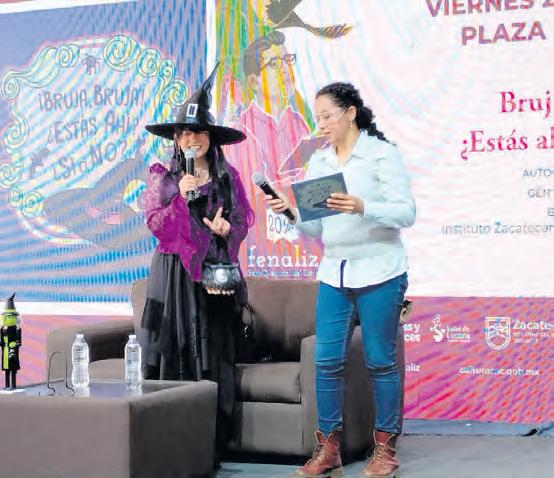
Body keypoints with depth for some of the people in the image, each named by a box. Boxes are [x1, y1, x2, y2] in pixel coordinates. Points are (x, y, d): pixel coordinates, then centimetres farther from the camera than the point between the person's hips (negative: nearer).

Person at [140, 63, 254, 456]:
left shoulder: (228, 177, 9)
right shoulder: (162, 177, 6)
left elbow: (244, 218, 11)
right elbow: (155, 224, -2)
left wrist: (226, 227, -10)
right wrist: (182, 197, -15)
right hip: (174, 273, -1)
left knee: (214, 352, 0)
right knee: (176, 347, -5)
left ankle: (212, 444, 4)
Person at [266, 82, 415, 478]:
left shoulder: (382, 153, -4)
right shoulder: (319, 162, 11)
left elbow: (406, 212, -12)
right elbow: (315, 227, 13)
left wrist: (361, 207, -27)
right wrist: (291, 211, -7)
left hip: (379, 274, -5)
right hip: (333, 275, 5)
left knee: (380, 361, 2)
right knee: (327, 361, 1)